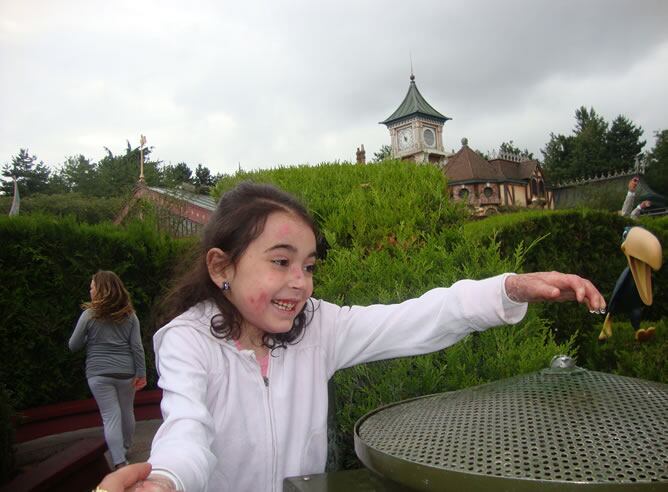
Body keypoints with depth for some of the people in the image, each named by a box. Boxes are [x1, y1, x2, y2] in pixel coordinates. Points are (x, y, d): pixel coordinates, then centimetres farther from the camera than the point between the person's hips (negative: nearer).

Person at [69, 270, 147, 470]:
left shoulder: (89, 315, -7)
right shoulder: (129, 315, -1)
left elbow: (73, 346, 1)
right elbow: (137, 346, -4)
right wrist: (141, 373, 0)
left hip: (98, 373, -2)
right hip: (126, 372, 3)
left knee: (111, 416, 1)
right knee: (126, 412, 19)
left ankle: (120, 462, -4)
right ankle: (125, 448, 39)